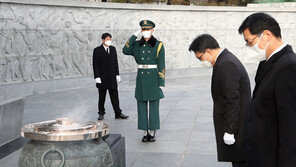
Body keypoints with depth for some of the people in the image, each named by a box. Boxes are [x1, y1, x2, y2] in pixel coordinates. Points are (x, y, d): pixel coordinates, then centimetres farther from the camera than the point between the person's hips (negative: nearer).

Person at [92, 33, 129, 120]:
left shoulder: (113, 49, 8)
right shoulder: (97, 50, -4)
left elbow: (115, 62, 11)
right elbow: (95, 65, -7)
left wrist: (117, 74, 6)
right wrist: (97, 77, -13)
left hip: (112, 77, 3)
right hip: (102, 77, -3)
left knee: (114, 96, 3)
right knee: (102, 96, 6)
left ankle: (118, 114, 6)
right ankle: (101, 113, 18)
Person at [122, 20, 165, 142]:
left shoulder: (158, 45, -1)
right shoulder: (137, 45, 9)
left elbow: (161, 65, -3)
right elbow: (125, 51, -9)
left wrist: (161, 82, -8)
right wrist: (134, 35, -5)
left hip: (153, 78, -3)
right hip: (141, 77, 3)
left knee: (154, 105, 1)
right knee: (142, 105, 5)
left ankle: (152, 132, 12)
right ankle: (145, 132, 15)